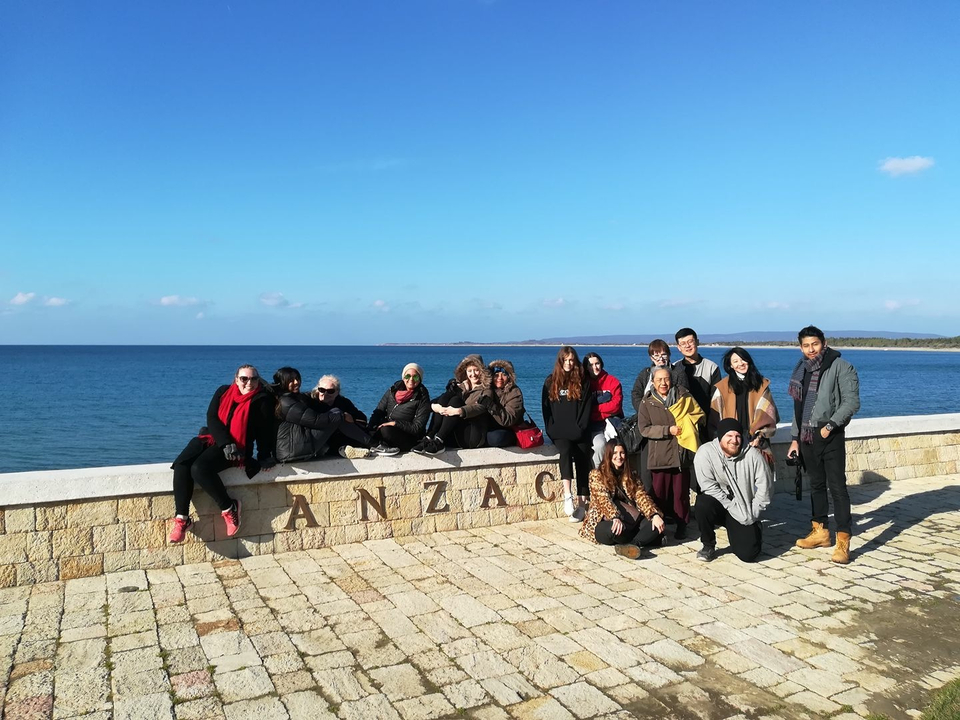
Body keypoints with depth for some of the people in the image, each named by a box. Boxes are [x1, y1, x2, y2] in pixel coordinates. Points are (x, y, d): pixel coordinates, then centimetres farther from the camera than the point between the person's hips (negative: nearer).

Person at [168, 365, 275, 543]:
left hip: (237, 447, -4)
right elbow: (211, 418, -2)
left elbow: (264, 431, 2)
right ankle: (182, 517, -18)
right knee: (181, 464, -23)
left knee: (200, 468, -30)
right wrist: (225, 442, -16)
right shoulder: (223, 391, 8)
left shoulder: (262, 400, 0)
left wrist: (264, 457, -10)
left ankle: (229, 508, -13)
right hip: (211, 437, 5)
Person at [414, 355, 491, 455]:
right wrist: (434, 406, -16)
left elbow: (480, 407, -17)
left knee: (455, 400, -21)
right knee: (445, 396, -12)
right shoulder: (460, 385, 19)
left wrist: (459, 411, -35)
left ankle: (439, 442, -33)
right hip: (453, 436, 4)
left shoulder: (486, 389, 5)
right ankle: (428, 438, -26)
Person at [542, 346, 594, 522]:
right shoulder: (550, 382, 10)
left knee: (582, 458, -18)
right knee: (566, 450, -29)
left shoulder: (582, 382, 10)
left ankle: (582, 503, -20)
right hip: (559, 433, -1)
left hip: (578, 432, 1)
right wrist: (552, 430, -4)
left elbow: (587, 408, 4)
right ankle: (567, 496, -36)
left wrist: (579, 429, -7)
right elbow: (546, 408, 7)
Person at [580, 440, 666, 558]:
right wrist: (615, 518, -35)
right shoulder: (597, 475, -2)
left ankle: (632, 544, -39)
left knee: (655, 524, -22)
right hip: (603, 522, -5)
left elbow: (641, 496, 0)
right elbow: (603, 499, -17)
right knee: (616, 529, -39)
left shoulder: (629, 475, 13)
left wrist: (655, 515, -19)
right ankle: (646, 539, -16)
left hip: (629, 522, 5)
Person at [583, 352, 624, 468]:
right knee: (600, 444, -30)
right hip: (594, 425, 0)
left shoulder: (613, 381, 8)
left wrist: (593, 408, -5)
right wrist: (606, 408, -12)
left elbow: (616, 405, -3)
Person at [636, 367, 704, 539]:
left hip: (681, 453, 1)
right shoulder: (647, 403, 3)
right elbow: (644, 428, -5)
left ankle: (682, 526, 17)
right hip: (659, 456, 0)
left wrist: (687, 428, -7)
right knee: (660, 492, 4)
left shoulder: (684, 397, 6)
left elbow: (699, 415, 10)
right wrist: (668, 430, -13)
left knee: (681, 492, 4)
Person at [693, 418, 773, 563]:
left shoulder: (752, 454, -9)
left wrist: (753, 514, -3)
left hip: (745, 510, 1)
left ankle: (751, 533, 26)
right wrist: (733, 508, -19)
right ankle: (708, 546, -7)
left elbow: (765, 486, -3)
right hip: (719, 506, -1)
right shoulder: (705, 453, -15)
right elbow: (709, 486, -17)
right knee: (703, 505, -36)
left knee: (748, 554, -13)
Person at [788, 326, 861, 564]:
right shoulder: (802, 370, 13)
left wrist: (830, 425, -22)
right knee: (816, 485, 14)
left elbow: (852, 401, -14)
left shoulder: (840, 367, -8)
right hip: (807, 436, 7)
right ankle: (820, 532, 24)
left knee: (837, 487, -6)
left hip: (830, 436, -6)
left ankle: (843, 542, -4)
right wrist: (795, 438, 16)